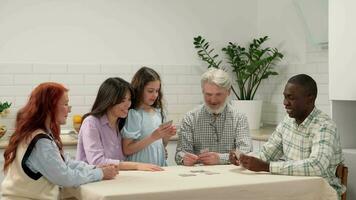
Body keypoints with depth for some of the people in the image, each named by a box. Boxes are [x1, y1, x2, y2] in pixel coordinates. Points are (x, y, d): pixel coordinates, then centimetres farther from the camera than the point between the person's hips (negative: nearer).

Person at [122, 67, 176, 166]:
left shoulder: (159, 112, 9)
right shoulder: (133, 114, -7)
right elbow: (127, 150, -11)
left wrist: (167, 136, 0)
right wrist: (153, 137, -16)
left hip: (159, 168, 5)